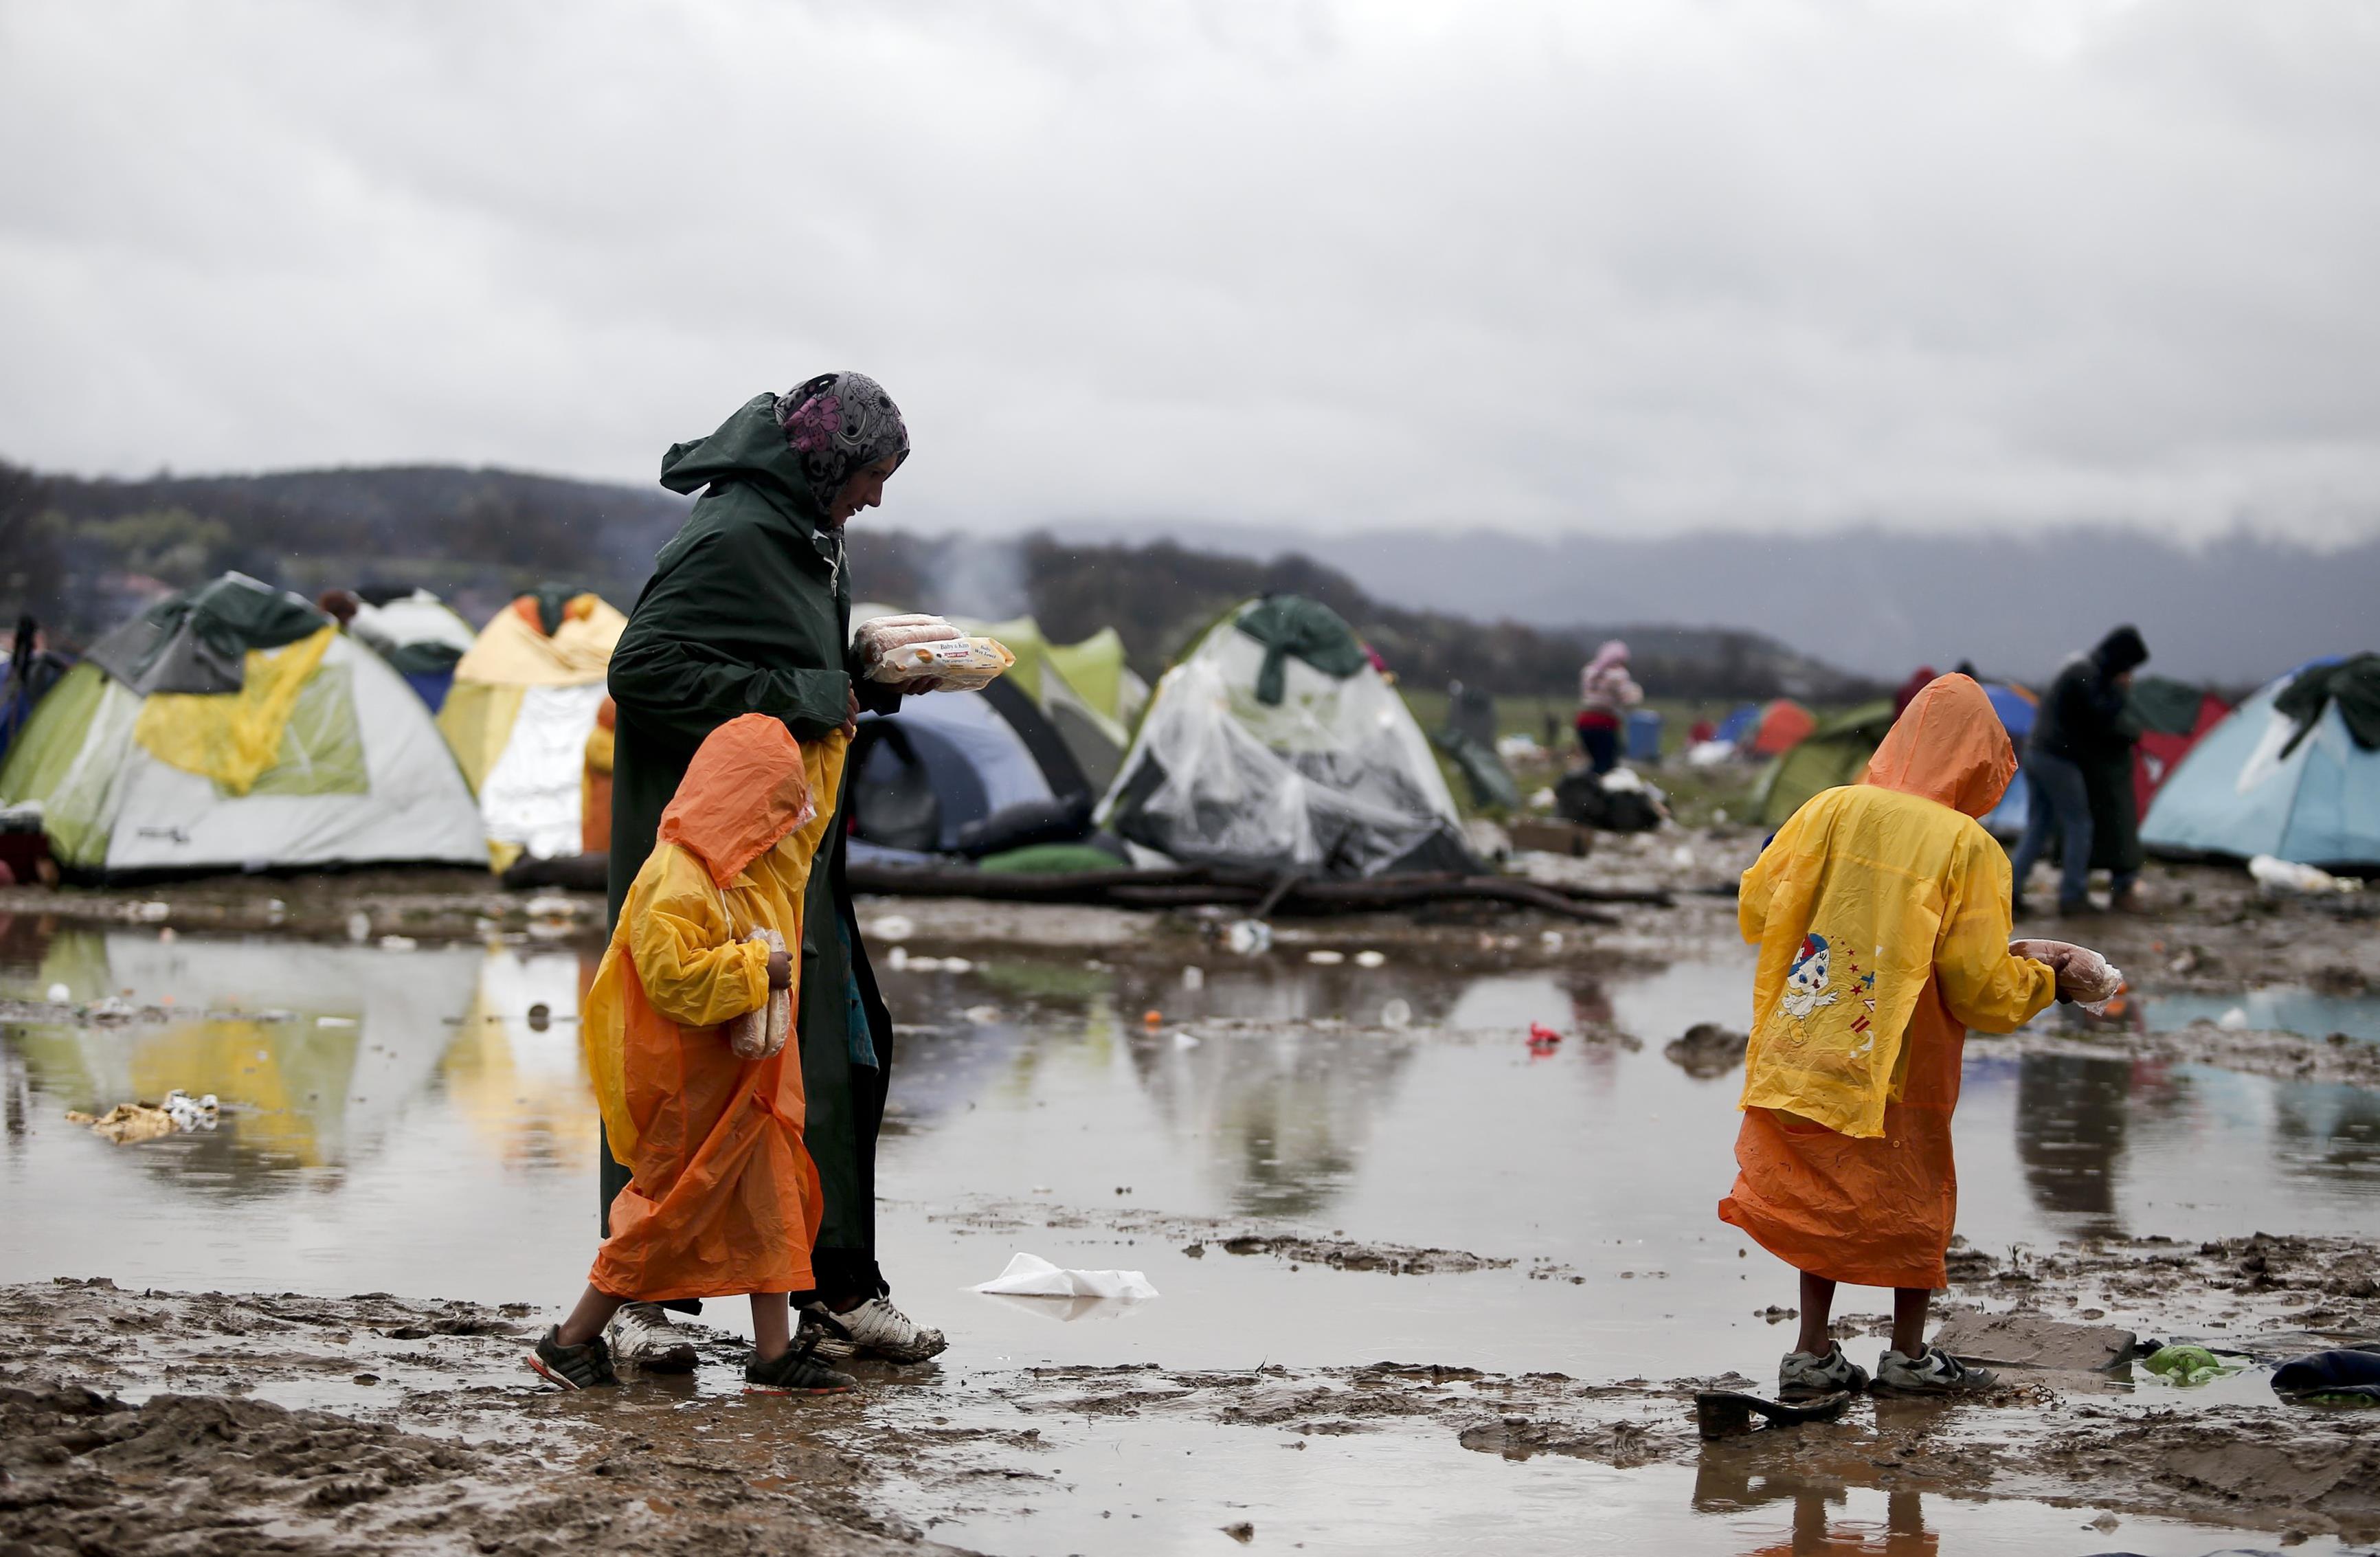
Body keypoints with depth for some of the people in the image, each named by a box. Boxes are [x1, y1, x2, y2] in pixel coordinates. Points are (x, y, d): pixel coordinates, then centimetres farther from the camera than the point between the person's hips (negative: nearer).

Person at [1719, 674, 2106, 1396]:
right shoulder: (1968, 847, -10)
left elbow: (1757, 908, 1)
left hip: (1808, 1043, 3)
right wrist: (2043, 978, 8)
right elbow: (1979, 984, -12)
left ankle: (1813, 1351, 14)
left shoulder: (1834, 809, -2)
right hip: (1902, 1066, -3)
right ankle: (1908, 1352, 19)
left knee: (1823, 1194, 16)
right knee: (1916, 1195, 15)